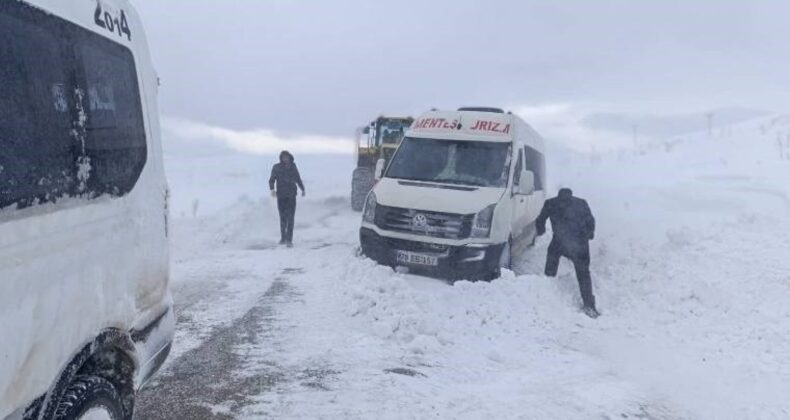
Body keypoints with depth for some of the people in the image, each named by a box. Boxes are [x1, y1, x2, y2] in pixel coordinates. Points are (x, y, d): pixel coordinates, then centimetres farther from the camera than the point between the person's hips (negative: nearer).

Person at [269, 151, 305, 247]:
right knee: (283, 218, 8)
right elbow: (272, 180, -3)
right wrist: (272, 189, -22)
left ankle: (289, 240, -12)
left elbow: (298, 179, 18)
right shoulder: (276, 167, -1)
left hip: (291, 196, 0)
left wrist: (303, 189, 28)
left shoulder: (293, 167, 5)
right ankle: (283, 237, 26)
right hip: (281, 196, 0)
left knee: (291, 218, -9)